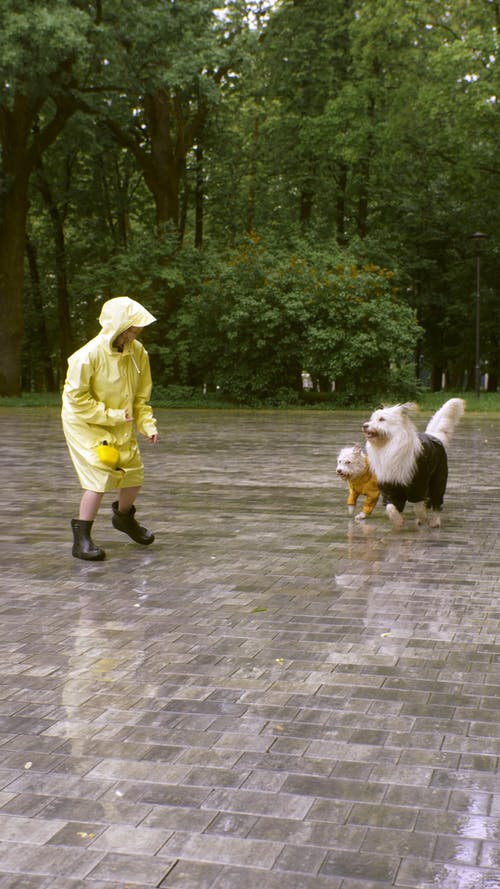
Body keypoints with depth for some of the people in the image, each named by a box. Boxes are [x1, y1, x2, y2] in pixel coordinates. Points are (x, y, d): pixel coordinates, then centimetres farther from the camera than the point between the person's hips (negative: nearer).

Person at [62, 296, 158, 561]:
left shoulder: (138, 352, -5)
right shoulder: (88, 356, -25)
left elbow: (141, 395, 5)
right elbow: (77, 397, -20)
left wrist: (147, 424, -7)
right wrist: (112, 415, -22)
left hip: (120, 425, 6)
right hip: (84, 423, -6)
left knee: (134, 474, 10)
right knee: (100, 477, -17)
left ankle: (123, 516, 42)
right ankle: (81, 539, -3)